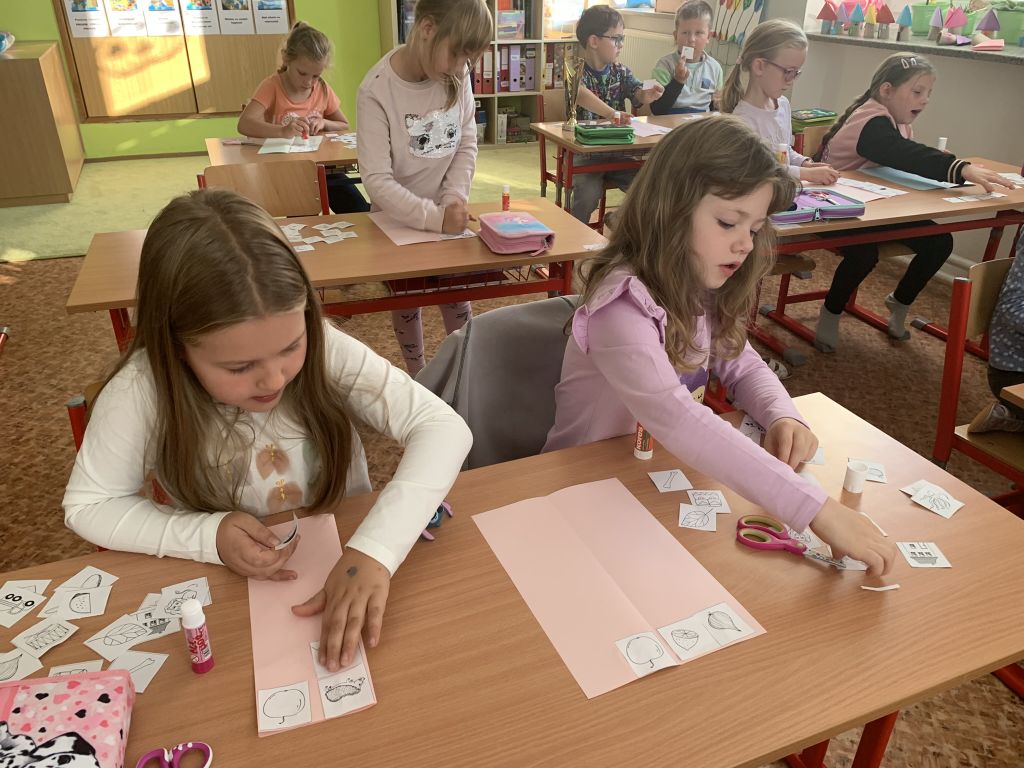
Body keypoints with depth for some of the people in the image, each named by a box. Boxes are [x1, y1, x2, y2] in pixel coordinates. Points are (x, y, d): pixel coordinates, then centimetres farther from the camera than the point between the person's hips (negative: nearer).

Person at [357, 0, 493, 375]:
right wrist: (434, 216, -37)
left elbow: (467, 144, -3)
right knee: (407, 301, 11)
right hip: (399, 219, -3)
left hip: (448, 215, 3)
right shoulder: (377, 90, -24)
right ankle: (417, 377, 30)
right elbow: (377, 181, -27)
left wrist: (454, 199, -18)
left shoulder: (457, 74, -11)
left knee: (457, 294, 10)